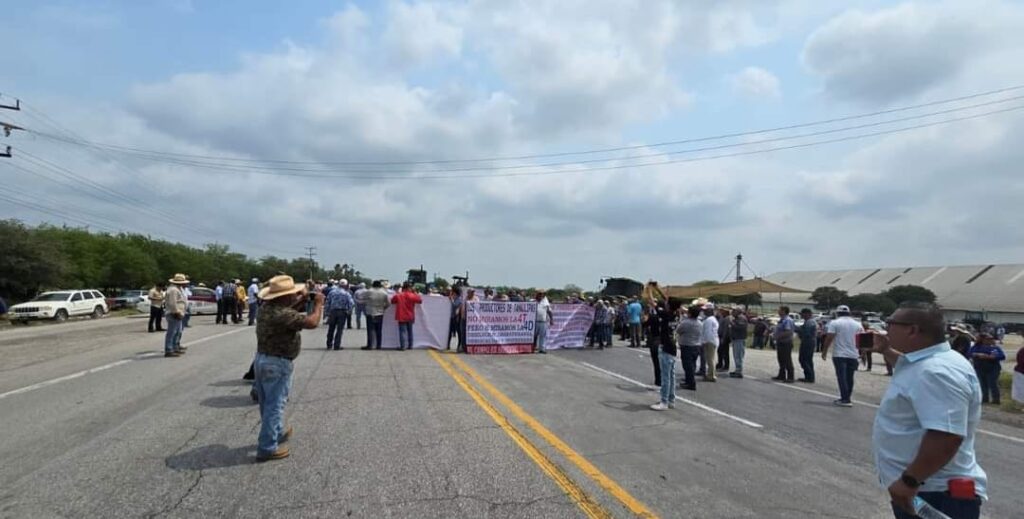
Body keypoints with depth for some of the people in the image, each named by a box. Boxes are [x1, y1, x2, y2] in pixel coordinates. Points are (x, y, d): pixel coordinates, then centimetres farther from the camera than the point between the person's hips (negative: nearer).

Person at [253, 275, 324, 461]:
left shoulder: (268, 309, 3)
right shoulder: (284, 314, -26)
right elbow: (312, 322, -31)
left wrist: (301, 301, 11)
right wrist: (319, 303, -16)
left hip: (262, 359, 10)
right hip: (277, 363, -10)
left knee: (268, 403, 22)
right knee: (275, 405, 1)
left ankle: (277, 433, 42)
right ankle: (267, 448, 9)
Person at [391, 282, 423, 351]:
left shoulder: (398, 295, -5)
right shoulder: (412, 296, -9)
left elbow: (392, 301, 9)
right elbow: (420, 300, 1)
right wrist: (415, 293, 5)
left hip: (401, 317, -1)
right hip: (410, 317, 1)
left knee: (402, 331, -2)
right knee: (410, 331, 14)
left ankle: (403, 346, -8)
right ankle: (410, 345, 18)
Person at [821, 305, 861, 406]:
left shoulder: (835, 323, -6)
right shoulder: (857, 324, 10)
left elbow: (829, 338, -10)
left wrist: (824, 352, -4)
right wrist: (861, 353, 18)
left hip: (840, 355, -5)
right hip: (853, 355, 5)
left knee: (842, 377, -3)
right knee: (849, 377, 12)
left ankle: (845, 399, -8)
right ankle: (846, 398, 18)